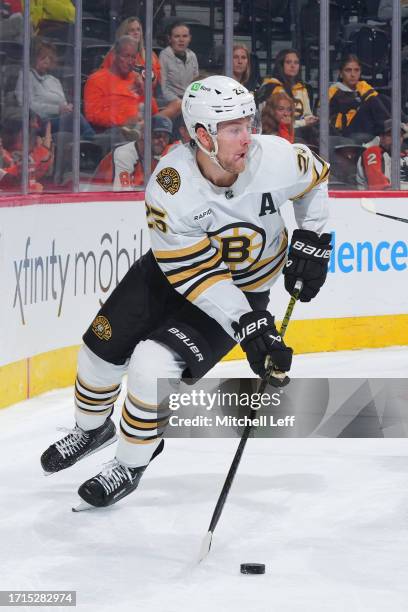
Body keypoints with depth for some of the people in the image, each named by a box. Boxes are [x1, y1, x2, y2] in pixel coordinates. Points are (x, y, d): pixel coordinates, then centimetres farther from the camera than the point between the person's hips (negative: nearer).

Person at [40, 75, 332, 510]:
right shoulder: (170, 187, -30)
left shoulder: (276, 159, -26)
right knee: (102, 349, 4)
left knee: (154, 365, -20)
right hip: (172, 270, 1)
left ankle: (130, 467, 4)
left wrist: (310, 241, -3)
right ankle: (92, 429, 39)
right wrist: (247, 325, -31)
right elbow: (195, 274, -27)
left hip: (245, 287, -1)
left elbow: (315, 177, 1)